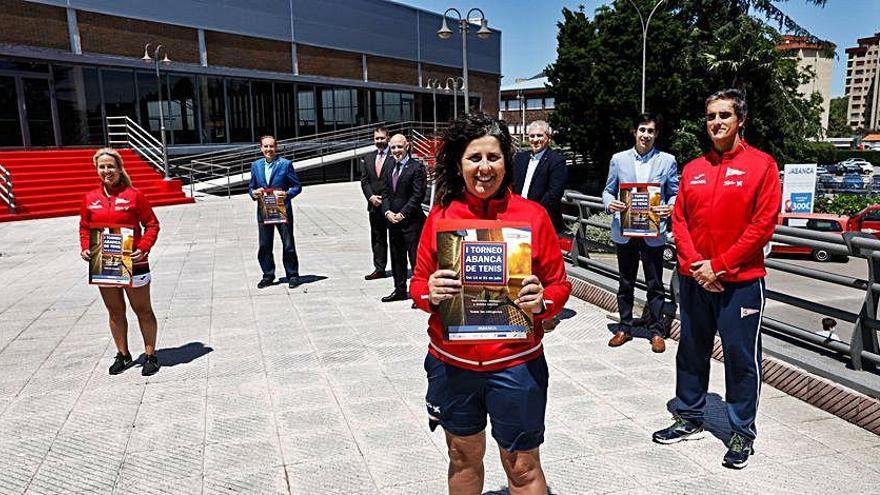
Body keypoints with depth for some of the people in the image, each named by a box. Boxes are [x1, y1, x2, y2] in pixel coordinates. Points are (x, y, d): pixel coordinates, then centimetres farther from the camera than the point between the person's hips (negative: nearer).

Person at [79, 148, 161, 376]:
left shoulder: (134, 195, -7)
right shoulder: (90, 199, 5)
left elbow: (152, 224, -5)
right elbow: (84, 227, 16)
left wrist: (143, 248, -17)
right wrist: (85, 248, -1)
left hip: (133, 263, -4)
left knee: (142, 310, 6)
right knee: (115, 312, 15)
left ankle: (150, 355, 18)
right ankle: (123, 355, 29)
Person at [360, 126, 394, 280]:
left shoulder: (394, 157, -5)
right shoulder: (368, 158, 13)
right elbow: (364, 180, 11)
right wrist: (371, 197, -5)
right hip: (374, 205, 6)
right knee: (377, 238, 12)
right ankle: (379, 269, 20)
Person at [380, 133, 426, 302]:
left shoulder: (416, 167, -9)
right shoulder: (390, 165, 12)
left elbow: (418, 195, -14)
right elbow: (386, 192, 13)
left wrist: (402, 214, -16)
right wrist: (387, 212, -3)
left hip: (411, 221, -7)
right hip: (393, 219, 7)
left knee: (415, 257, -3)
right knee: (396, 257, 15)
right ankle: (400, 290, 28)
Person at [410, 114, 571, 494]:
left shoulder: (533, 215, -6)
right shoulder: (441, 215, -2)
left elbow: (559, 284, 0)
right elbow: (418, 283, 4)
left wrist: (542, 300, -21)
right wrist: (430, 292, -18)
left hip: (515, 364, -2)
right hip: (451, 363, 2)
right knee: (464, 457, 21)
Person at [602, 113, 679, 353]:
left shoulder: (667, 160, 3)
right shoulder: (618, 159, 5)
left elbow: (675, 194, 6)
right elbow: (608, 190, 9)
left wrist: (670, 208, -16)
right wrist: (609, 204, -13)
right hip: (624, 230, 1)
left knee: (655, 284, 6)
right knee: (625, 283, 13)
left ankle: (656, 331, 20)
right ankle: (625, 328, 26)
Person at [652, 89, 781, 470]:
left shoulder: (761, 165, -4)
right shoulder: (693, 169, 9)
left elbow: (763, 225, -10)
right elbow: (679, 220, 6)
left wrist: (719, 266, -13)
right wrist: (695, 265, -8)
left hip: (740, 281, -4)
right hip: (694, 279, 5)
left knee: (741, 357, 4)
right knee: (691, 351, 14)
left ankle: (743, 434, 19)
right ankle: (689, 419, 30)